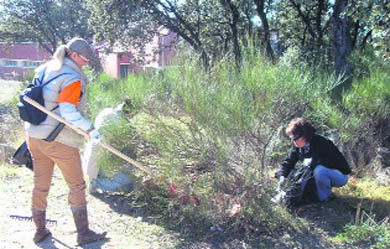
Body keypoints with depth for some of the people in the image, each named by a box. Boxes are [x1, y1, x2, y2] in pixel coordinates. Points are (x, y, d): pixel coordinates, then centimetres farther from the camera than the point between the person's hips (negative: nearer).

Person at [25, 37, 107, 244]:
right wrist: (90, 130, -25)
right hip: (59, 140, -8)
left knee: (40, 185, 17)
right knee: (76, 186, 5)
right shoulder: (73, 79, -15)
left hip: (34, 135, 8)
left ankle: (40, 230, 28)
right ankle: (83, 233, 12)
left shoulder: (45, 70, 10)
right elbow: (68, 112, -24)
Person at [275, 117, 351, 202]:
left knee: (319, 170, -36)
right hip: (323, 173, 8)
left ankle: (325, 198, -14)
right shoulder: (298, 146, -5)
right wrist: (282, 176, -18)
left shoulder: (320, 143, -27)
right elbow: (288, 161, -2)